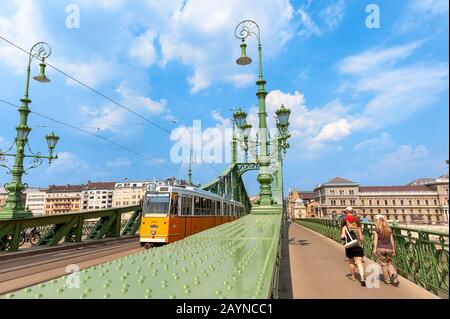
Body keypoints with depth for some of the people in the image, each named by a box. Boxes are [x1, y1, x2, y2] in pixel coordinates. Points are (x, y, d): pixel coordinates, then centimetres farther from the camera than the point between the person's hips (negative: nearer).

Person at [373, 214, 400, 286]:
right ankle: (394, 274, -10)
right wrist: (393, 249, 17)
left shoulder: (377, 229, -3)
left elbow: (375, 240, -8)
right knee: (389, 263, 16)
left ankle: (387, 280, 12)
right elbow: (392, 240, 11)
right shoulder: (389, 229, 10)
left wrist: (374, 249, -6)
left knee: (383, 264, 8)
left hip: (380, 248, -4)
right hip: (389, 248, 4)